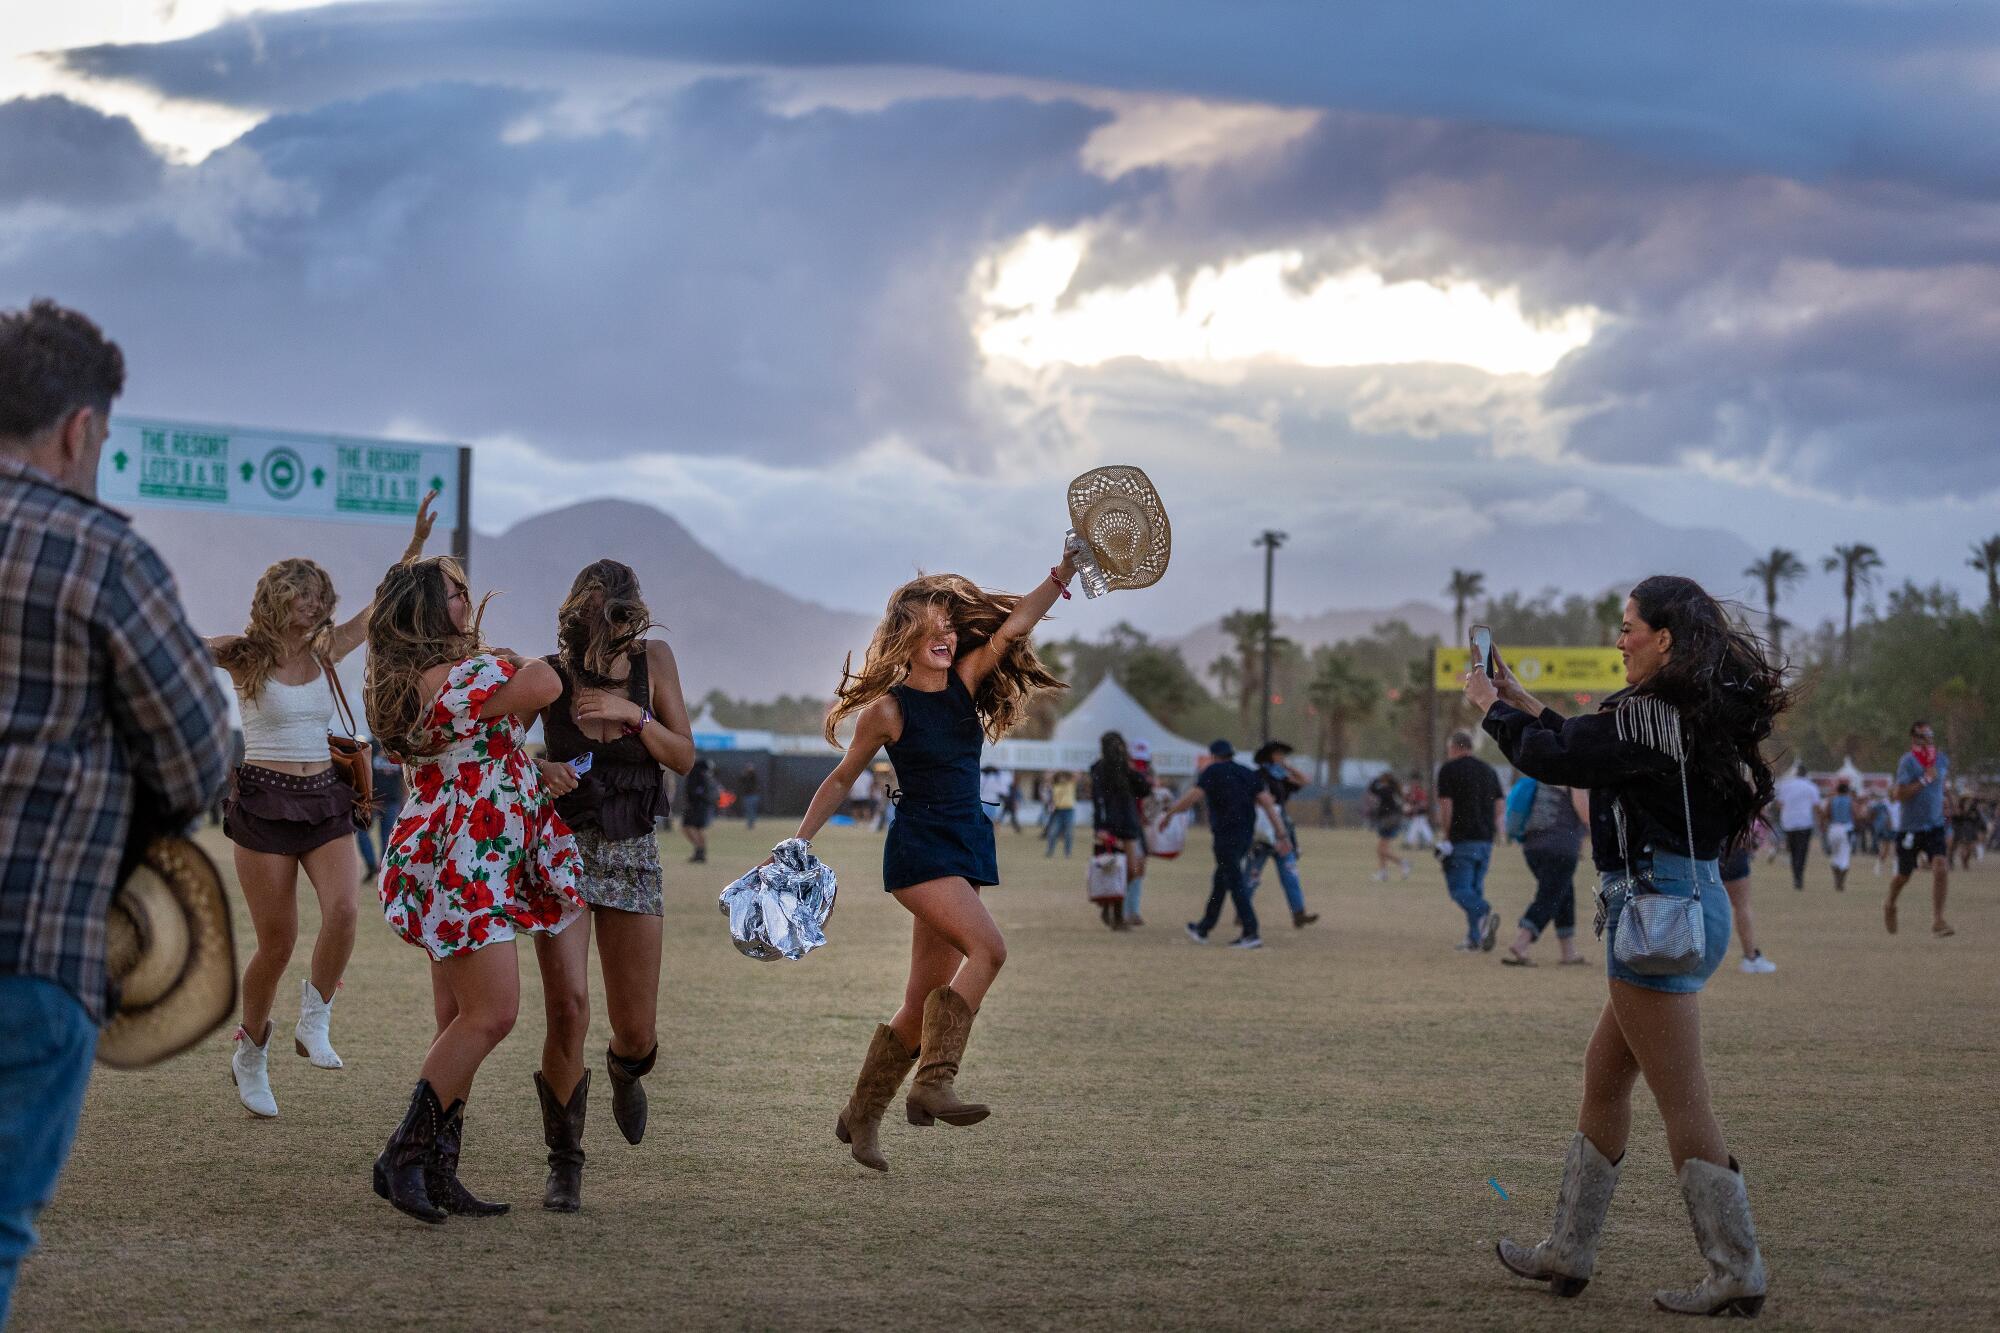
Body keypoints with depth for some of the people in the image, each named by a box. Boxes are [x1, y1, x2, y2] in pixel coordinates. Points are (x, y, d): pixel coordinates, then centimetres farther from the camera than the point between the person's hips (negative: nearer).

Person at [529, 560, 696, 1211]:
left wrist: (632, 713, -17)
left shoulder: (653, 659, -2)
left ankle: (626, 1068, 43)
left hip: (632, 851, 2)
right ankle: (564, 1164, -1)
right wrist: (536, 770, -19)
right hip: (562, 846, -2)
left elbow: (684, 757, 0)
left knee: (637, 1033, 3)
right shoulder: (547, 674, -7)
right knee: (567, 1007, -18)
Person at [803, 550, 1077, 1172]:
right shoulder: (887, 709, -5)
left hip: (966, 850, 6)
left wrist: (1064, 572, -17)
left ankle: (860, 1118, 18)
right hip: (919, 848, -6)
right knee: (988, 948, -27)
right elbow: (840, 780, 5)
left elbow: (1015, 622, -3)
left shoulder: (965, 682, 7)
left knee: (923, 1004, 7)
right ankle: (934, 1081, -28)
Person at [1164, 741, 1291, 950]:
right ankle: (1203, 929, 30)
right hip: (1246, 835, 7)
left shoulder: (1213, 772, -4)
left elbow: (1191, 797, -14)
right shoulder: (1250, 774, 13)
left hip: (1226, 836, -7)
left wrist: (1168, 814, -3)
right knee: (1220, 881, 19)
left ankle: (1251, 934, -17)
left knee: (1235, 884, -8)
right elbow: (1269, 804, 4)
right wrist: (1282, 835, 2)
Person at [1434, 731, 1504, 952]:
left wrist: (1444, 834, -7)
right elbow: (1501, 805, 12)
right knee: (1475, 888, 12)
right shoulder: (1489, 770, 15)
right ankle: (1474, 937, 8)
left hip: (1461, 840, -6)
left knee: (1459, 888, -7)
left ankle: (1486, 915, -32)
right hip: (1485, 840, 6)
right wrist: (1493, 832, 16)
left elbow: (1445, 806, -12)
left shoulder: (1449, 770, -3)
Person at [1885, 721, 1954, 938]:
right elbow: (1899, 794, -21)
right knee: (1904, 875, 10)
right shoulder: (1908, 762, -13)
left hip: (1935, 825, 4)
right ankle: (1890, 907, 41)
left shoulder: (1942, 760, 6)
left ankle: (1938, 920, -14)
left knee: (1941, 867, -17)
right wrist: (1924, 780, -25)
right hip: (1911, 828, -4)